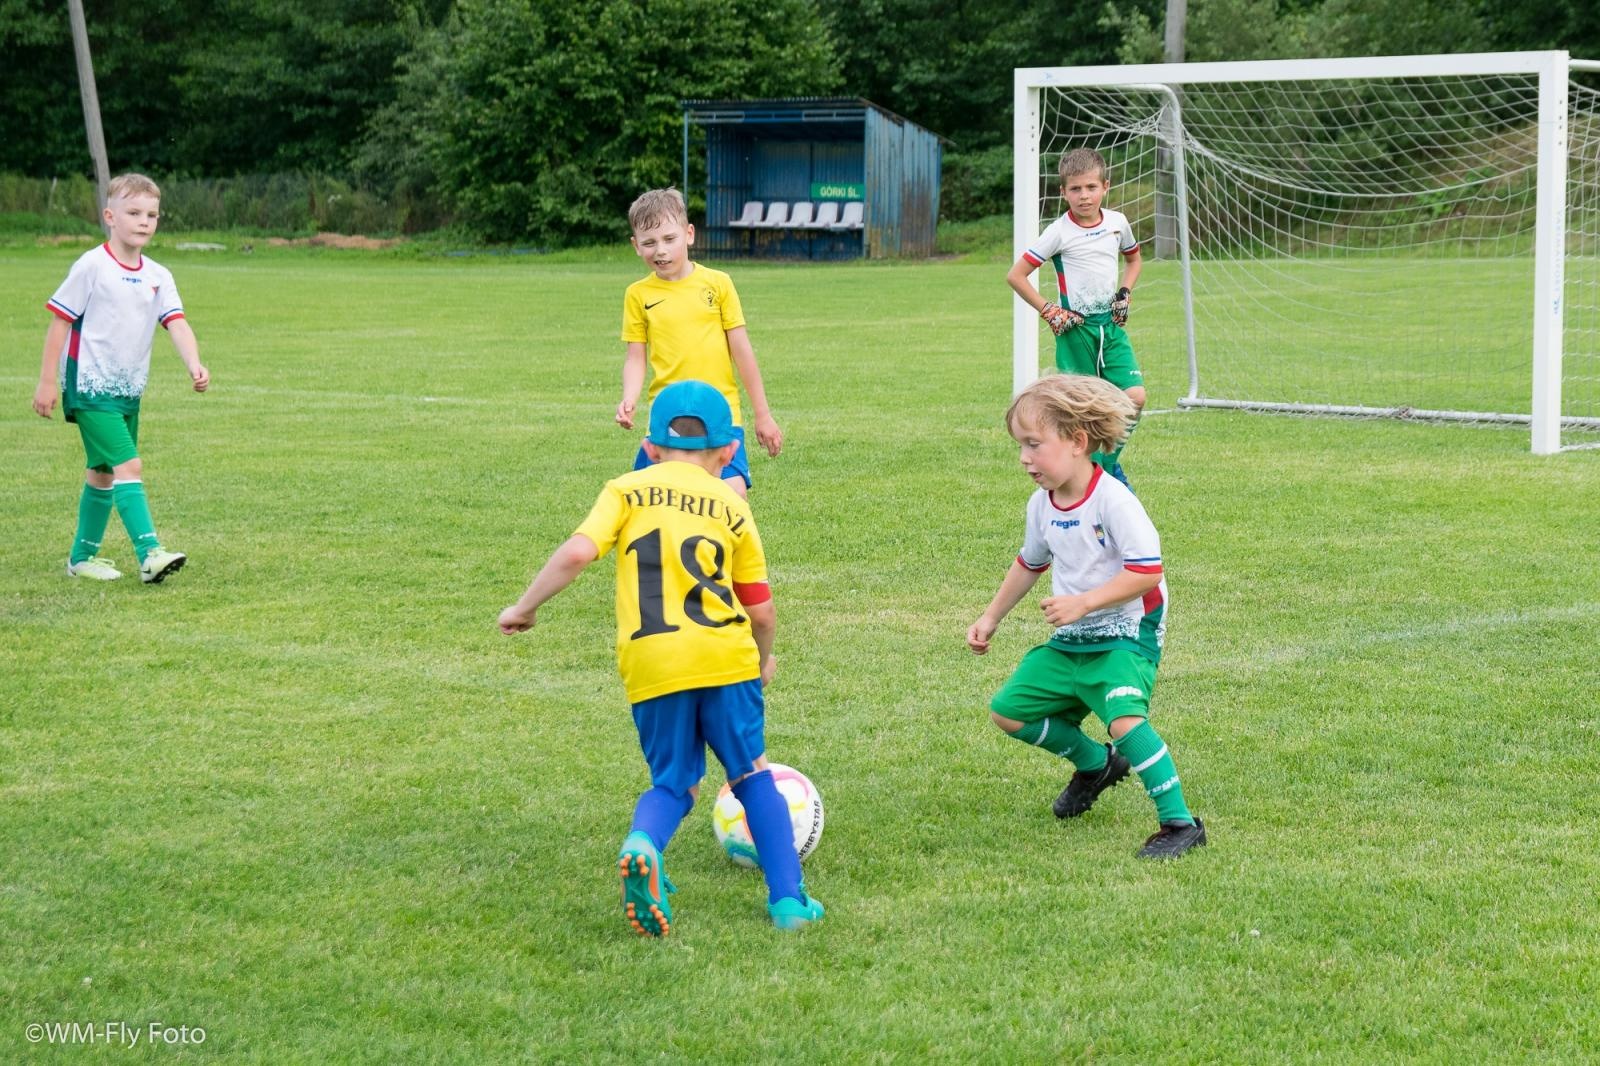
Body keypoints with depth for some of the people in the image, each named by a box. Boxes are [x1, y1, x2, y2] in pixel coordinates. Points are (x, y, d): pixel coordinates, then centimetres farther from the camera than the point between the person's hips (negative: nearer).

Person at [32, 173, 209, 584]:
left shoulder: (158, 276, 5)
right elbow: (60, 322, -8)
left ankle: (83, 556, 28)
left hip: (128, 391, 7)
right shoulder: (91, 267, -12)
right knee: (129, 466, -18)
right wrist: (47, 382, -9)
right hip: (90, 388, -7)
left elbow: (176, 323, -6)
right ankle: (149, 554, -25)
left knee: (103, 472, 15)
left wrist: (194, 365, -25)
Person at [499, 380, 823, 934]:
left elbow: (577, 552, -6)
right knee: (752, 775, 18)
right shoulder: (732, 508, 13)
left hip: (650, 663, 0)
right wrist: (764, 659, 35)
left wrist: (524, 607, 6)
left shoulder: (627, 490, 10)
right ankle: (787, 897, 11)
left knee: (675, 784, 15)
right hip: (725, 656, 0)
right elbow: (761, 610, 15)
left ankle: (642, 844, -17)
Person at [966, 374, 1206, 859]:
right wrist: (991, 618, 23)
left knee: (1125, 718, -30)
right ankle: (1096, 764, 30)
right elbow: (1029, 563, 22)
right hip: (1069, 640, 8)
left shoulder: (1112, 500, -21)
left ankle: (1179, 823, -20)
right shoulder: (1042, 505, 3)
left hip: (1125, 634, -8)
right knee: (1007, 711, 8)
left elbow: (1147, 572, -24)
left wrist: (1084, 602, -28)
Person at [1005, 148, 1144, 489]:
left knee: (1135, 397, -9)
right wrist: (1048, 311, -10)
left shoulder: (1117, 222, 5)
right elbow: (1015, 275, -8)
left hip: (1111, 324, 4)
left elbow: (1134, 259, 27)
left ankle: (1109, 461, 13)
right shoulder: (1059, 232, -9)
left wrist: (1125, 292, 9)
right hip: (1076, 329, -4)